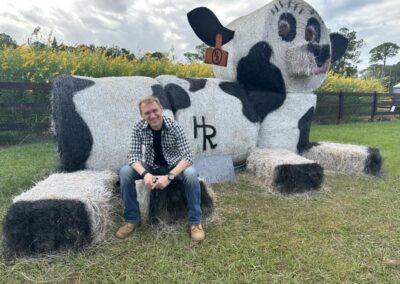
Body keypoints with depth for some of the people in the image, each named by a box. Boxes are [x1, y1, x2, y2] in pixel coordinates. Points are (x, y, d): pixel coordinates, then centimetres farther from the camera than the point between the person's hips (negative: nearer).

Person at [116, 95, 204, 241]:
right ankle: (132, 219, -4)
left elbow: (188, 156, -27)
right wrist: (145, 174, -38)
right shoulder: (138, 128, -15)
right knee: (125, 172, -21)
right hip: (151, 166, 3)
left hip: (174, 166, -2)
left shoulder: (174, 127, -23)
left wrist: (169, 176, -41)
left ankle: (195, 221, -15)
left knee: (191, 174, -34)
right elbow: (133, 155, -17)